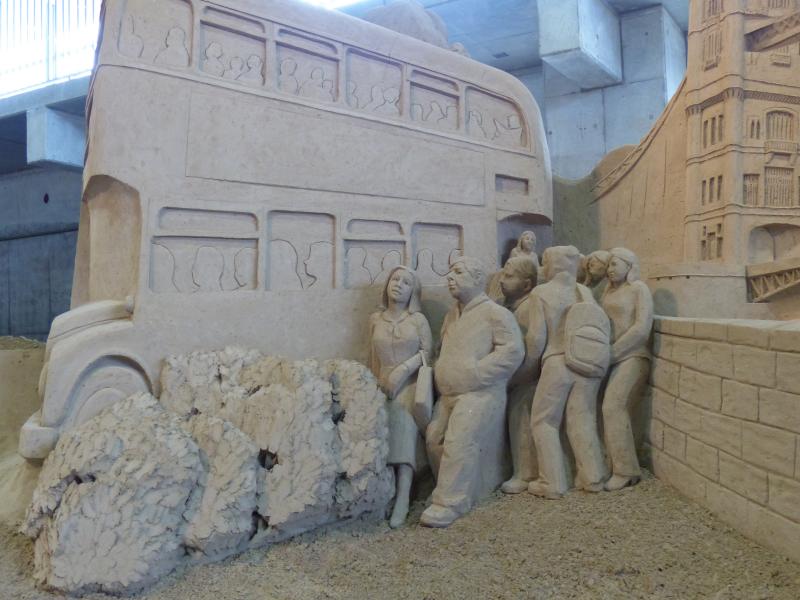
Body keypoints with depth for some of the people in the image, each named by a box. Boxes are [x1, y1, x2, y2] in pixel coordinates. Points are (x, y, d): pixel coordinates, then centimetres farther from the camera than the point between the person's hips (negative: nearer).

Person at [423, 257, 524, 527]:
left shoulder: (495, 313, -6)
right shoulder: (451, 315, 18)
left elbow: (513, 351, -15)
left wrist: (475, 373, -16)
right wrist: (439, 371, 9)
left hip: (479, 393, -8)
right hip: (448, 394, 8)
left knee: (459, 443, -18)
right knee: (434, 438, 1)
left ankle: (450, 503, -13)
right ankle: (459, 489, 18)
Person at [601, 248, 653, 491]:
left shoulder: (639, 288, -2)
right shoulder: (610, 291, 17)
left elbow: (642, 327, -12)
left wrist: (613, 352, -14)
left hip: (632, 357, -6)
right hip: (612, 359, 6)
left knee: (613, 407, -14)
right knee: (614, 408, -3)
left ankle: (626, 471, -7)